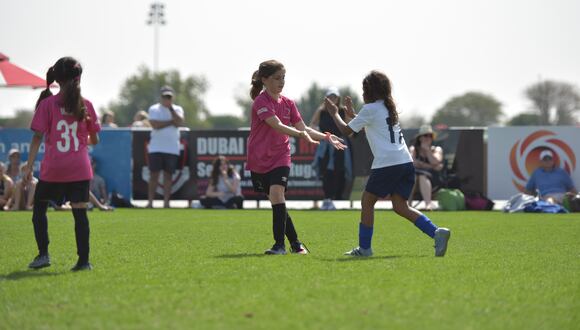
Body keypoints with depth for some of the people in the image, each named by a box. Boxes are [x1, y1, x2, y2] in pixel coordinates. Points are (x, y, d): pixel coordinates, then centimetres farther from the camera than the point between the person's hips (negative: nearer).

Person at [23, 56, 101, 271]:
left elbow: (38, 137, -7)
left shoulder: (47, 104, -3)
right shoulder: (85, 105, 3)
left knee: (39, 208, 15)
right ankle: (84, 260, 1)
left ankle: (43, 254, 7)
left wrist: (29, 166, -6)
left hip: (52, 169, -1)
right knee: (80, 212, 4)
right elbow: (94, 140, 10)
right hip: (80, 169, 2)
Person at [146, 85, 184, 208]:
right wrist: (171, 122, -8)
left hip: (172, 148, 2)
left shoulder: (177, 109, 10)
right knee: (154, 174, -4)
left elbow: (179, 122, -9)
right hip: (156, 147, -2)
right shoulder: (154, 109, 2)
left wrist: (171, 108, -9)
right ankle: (150, 201, -2)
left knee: (168, 175, 2)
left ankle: (166, 202, 2)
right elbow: (155, 125, -13)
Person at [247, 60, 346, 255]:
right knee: (276, 201, 3)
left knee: (276, 193, -21)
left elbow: (303, 129, 12)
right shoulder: (261, 101, -12)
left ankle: (280, 244, -21)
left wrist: (326, 137, 1)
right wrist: (301, 134, -38)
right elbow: (277, 126, -26)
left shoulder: (288, 103, 7)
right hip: (259, 160, -2)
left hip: (280, 158, 2)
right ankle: (295, 243, 16)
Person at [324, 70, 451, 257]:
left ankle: (364, 248, 9)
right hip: (406, 163, 8)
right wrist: (352, 114, 39)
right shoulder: (389, 107, 22)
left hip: (386, 164, -8)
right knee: (400, 206, 7)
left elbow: (346, 131, 4)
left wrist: (334, 113, 19)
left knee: (367, 201, 7)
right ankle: (437, 233, -11)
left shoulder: (370, 109, -2)